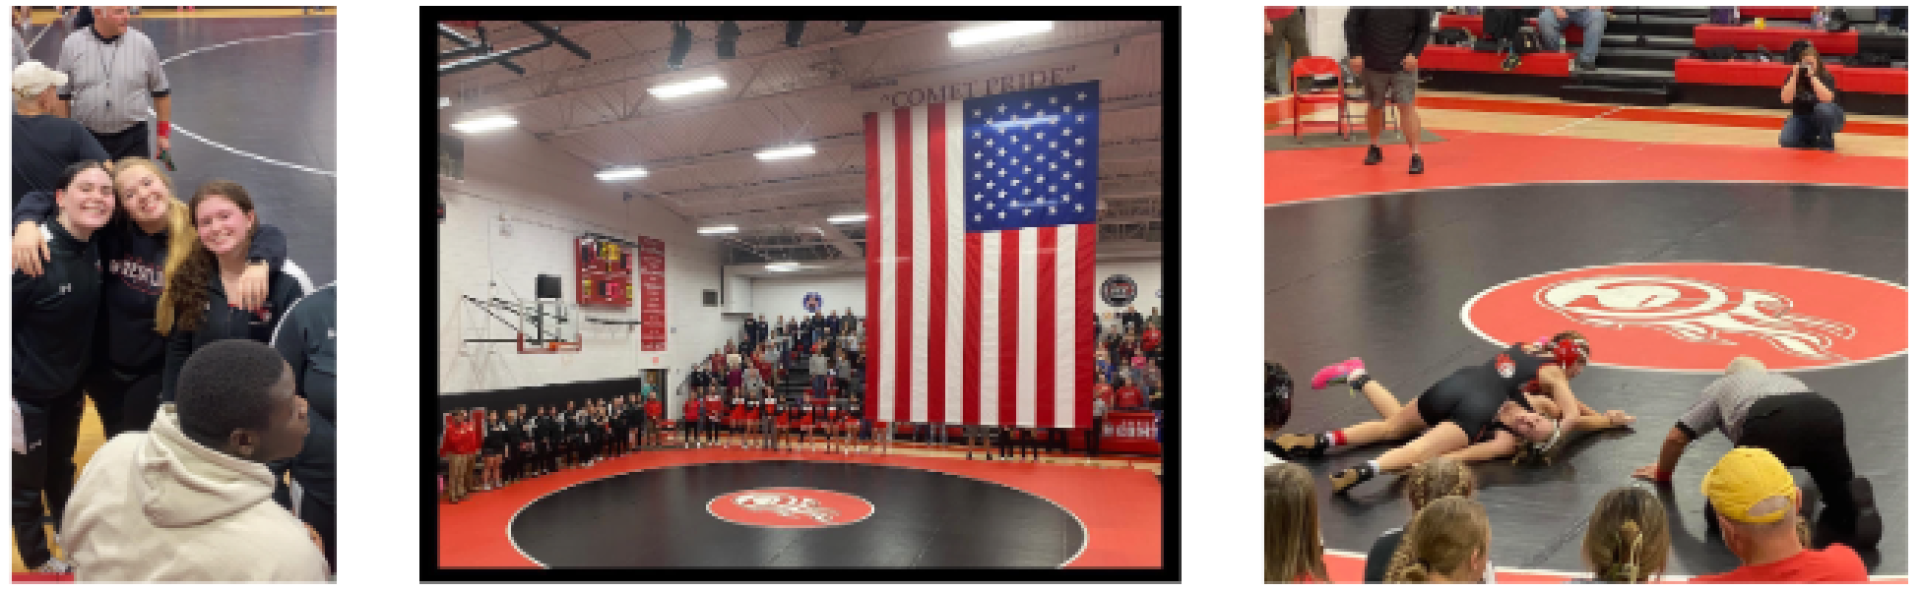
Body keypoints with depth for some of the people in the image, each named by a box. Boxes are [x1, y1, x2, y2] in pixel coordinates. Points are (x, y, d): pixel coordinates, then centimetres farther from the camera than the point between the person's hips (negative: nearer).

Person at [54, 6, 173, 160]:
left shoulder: (142, 44, -1)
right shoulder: (72, 45, 1)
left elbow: (161, 91, 6)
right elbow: (62, 95, 8)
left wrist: (163, 134, 5)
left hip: (132, 138, -1)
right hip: (86, 138, 1)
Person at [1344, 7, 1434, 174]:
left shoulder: (1420, 8, -10)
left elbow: (1423, 29, 1)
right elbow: (1351, 23, -5)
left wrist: (1414, 54, -11)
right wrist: (1355, 54, -11)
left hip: (1403, 65, -1)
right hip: (1372, 64, 1)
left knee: (1407, 106, -11)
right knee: (1374, 106, 16)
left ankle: (1416, 156, -10)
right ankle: (1374, 147, 37)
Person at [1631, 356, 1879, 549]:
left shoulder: (1721, 386, 35)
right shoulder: (1787, 379, 45)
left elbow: (1676, 437, 29)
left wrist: (1662, 473, 46)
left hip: (1768, 425, -4)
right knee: (1840, 492, 27)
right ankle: (1857, 503, -6)